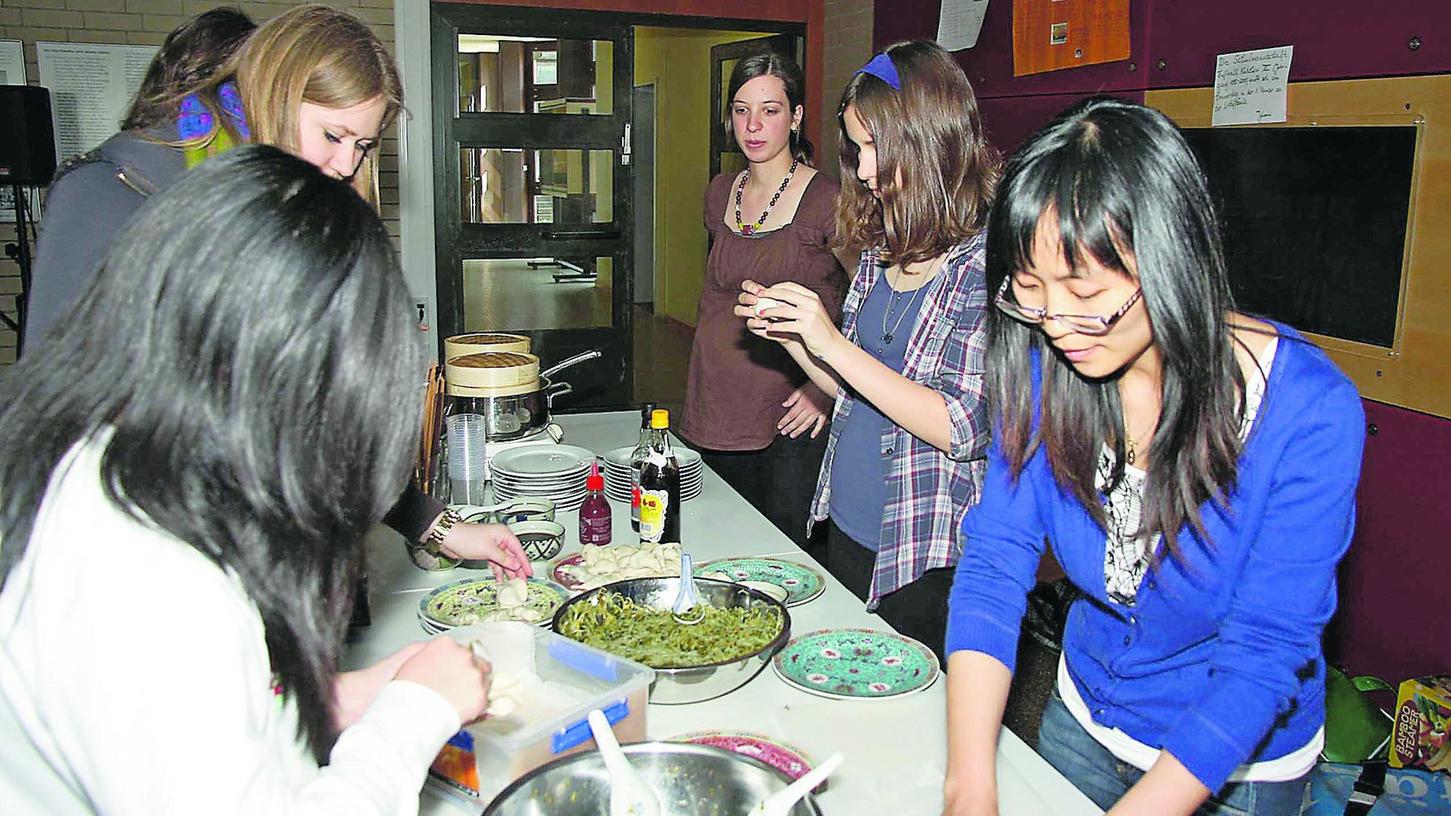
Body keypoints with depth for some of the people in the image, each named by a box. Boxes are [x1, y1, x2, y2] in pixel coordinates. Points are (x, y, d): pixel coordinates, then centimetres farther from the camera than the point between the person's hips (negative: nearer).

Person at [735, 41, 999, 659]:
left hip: (928, 560, -7)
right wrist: (790, 335, -3)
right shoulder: (880, 249, 6)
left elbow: (964, 429, -23)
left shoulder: (987, 261, -17)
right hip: (847, 529, 7)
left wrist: (833, 342, -22)